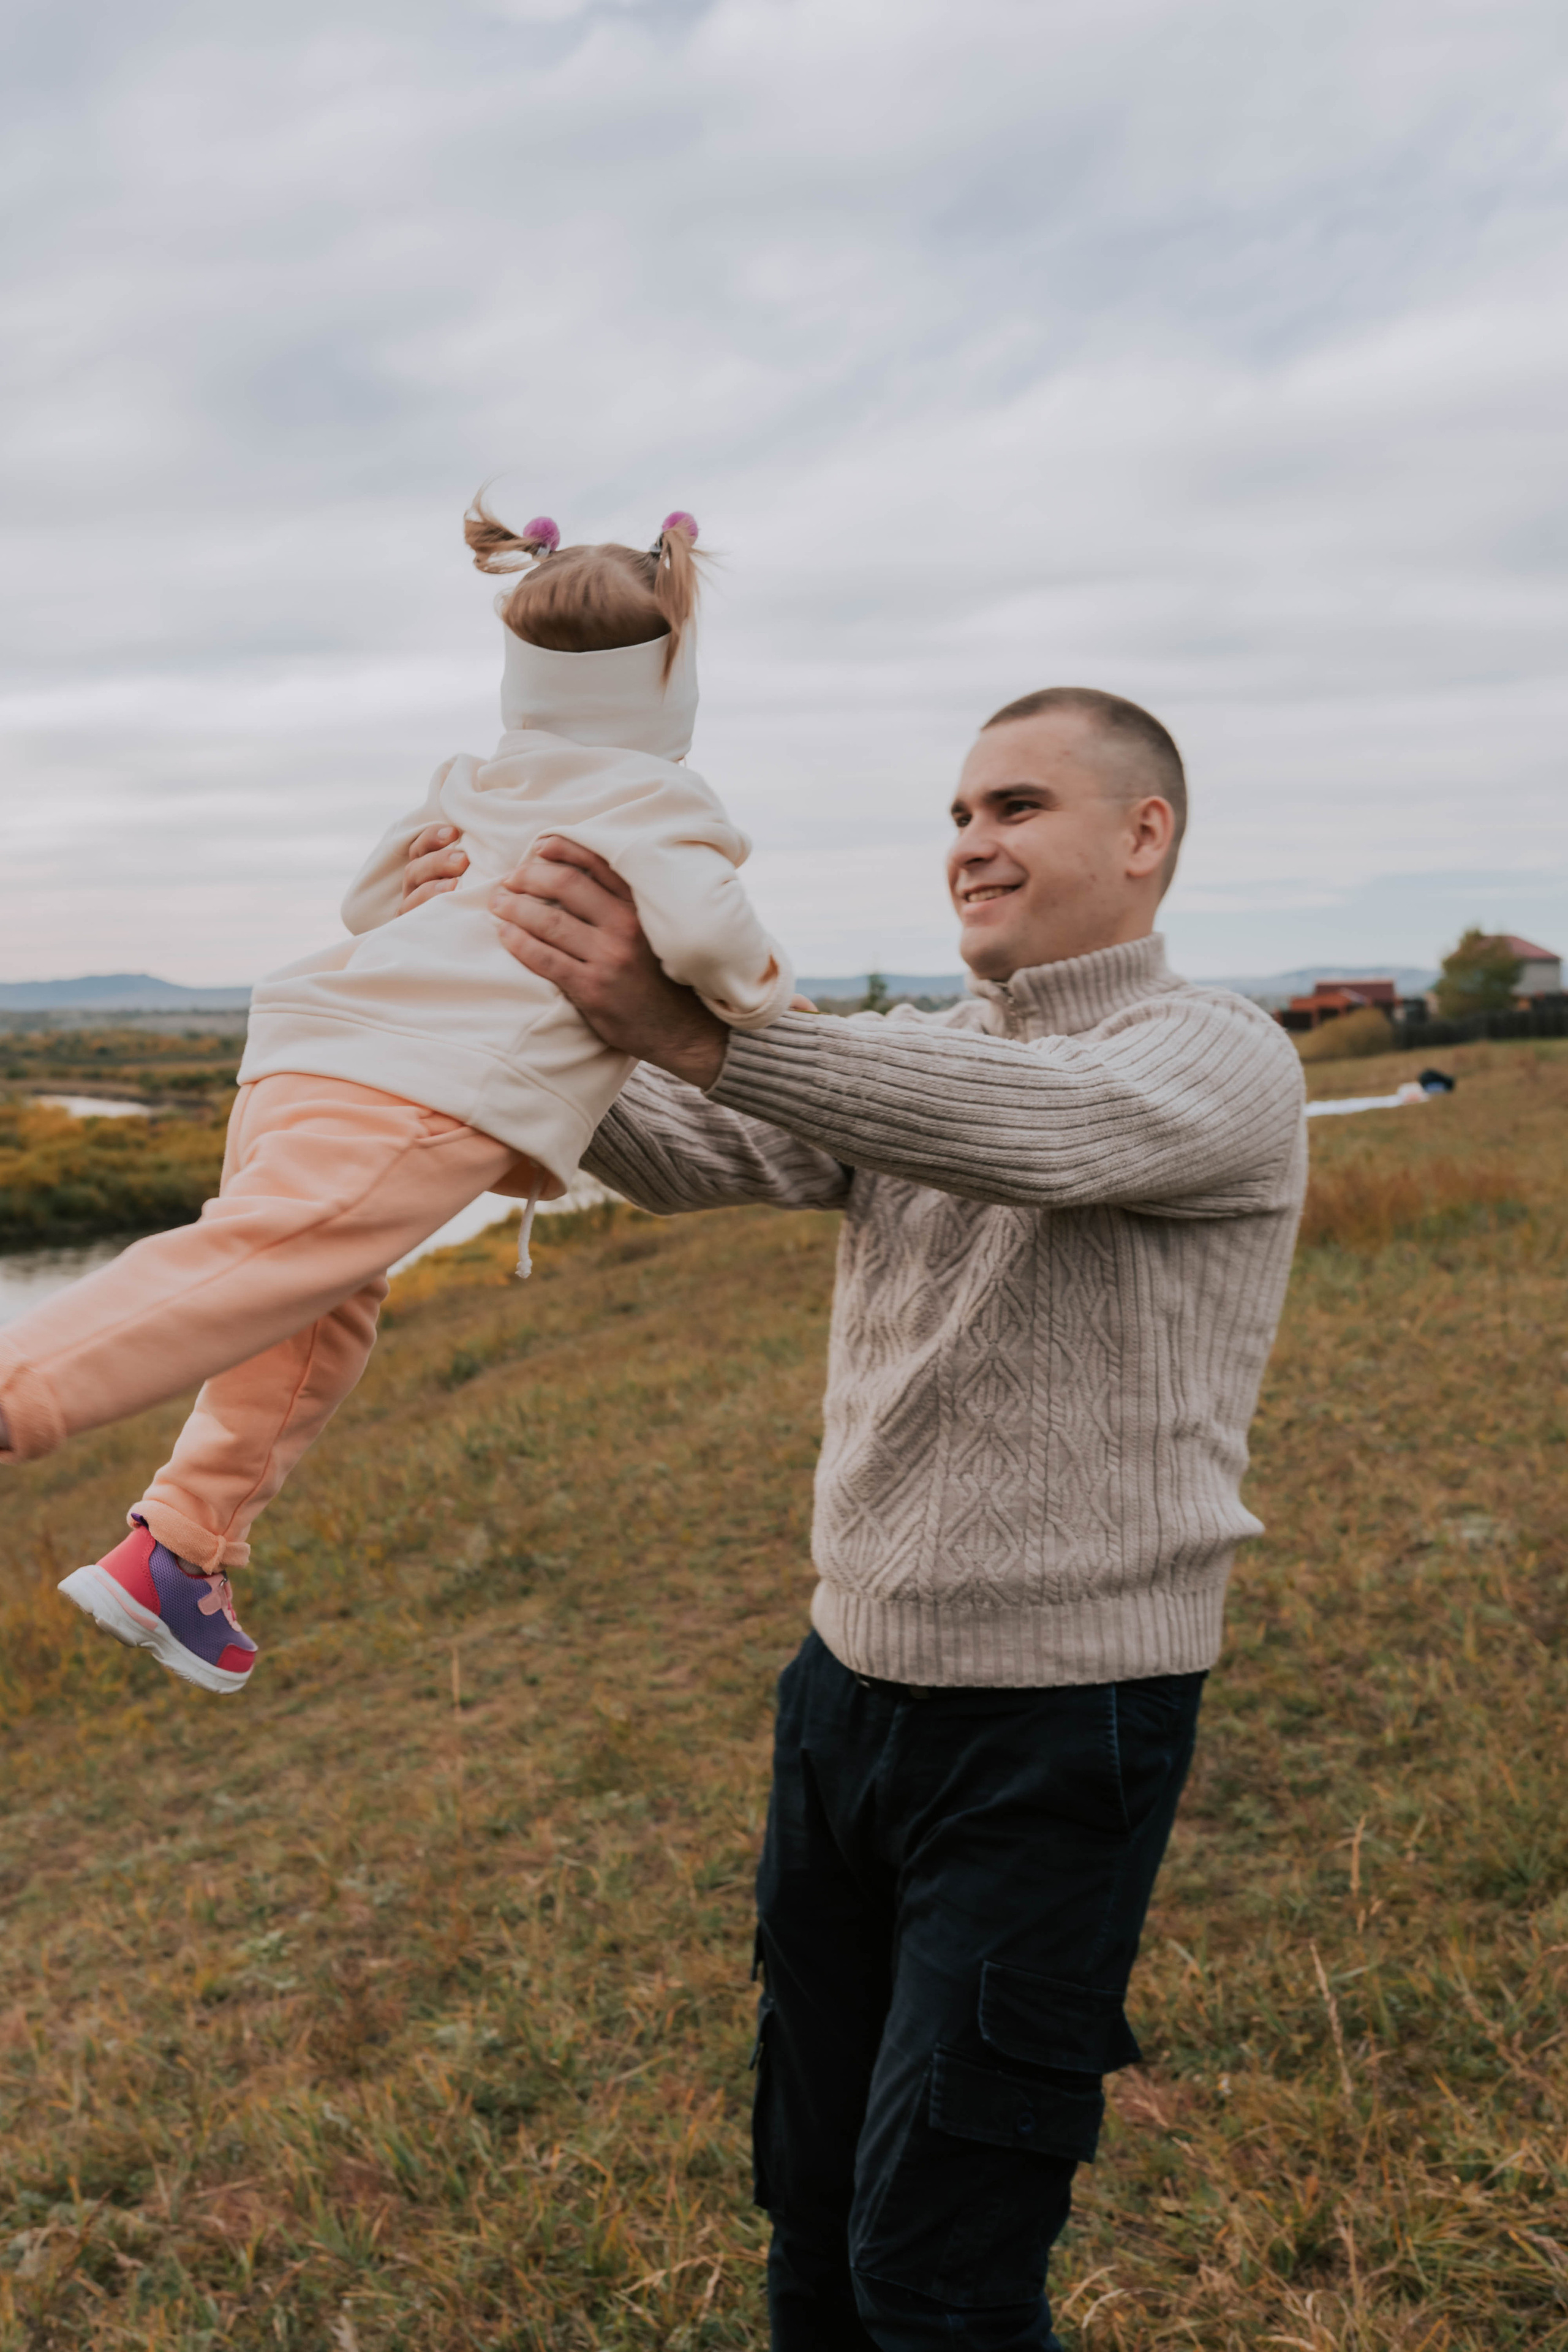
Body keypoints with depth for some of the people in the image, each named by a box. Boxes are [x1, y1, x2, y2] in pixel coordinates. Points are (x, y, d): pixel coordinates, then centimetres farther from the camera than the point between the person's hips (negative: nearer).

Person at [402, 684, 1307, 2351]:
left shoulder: (1225, 1064, -10)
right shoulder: (909, 1059, 10)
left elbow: (1041, 1125, -31)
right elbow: (687, 1155, -2)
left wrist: (690, 1026, -43)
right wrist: (521, 995, -19)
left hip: (1056, 1730, -6)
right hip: (848, 1684, 6)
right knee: (810, 2209, 18)